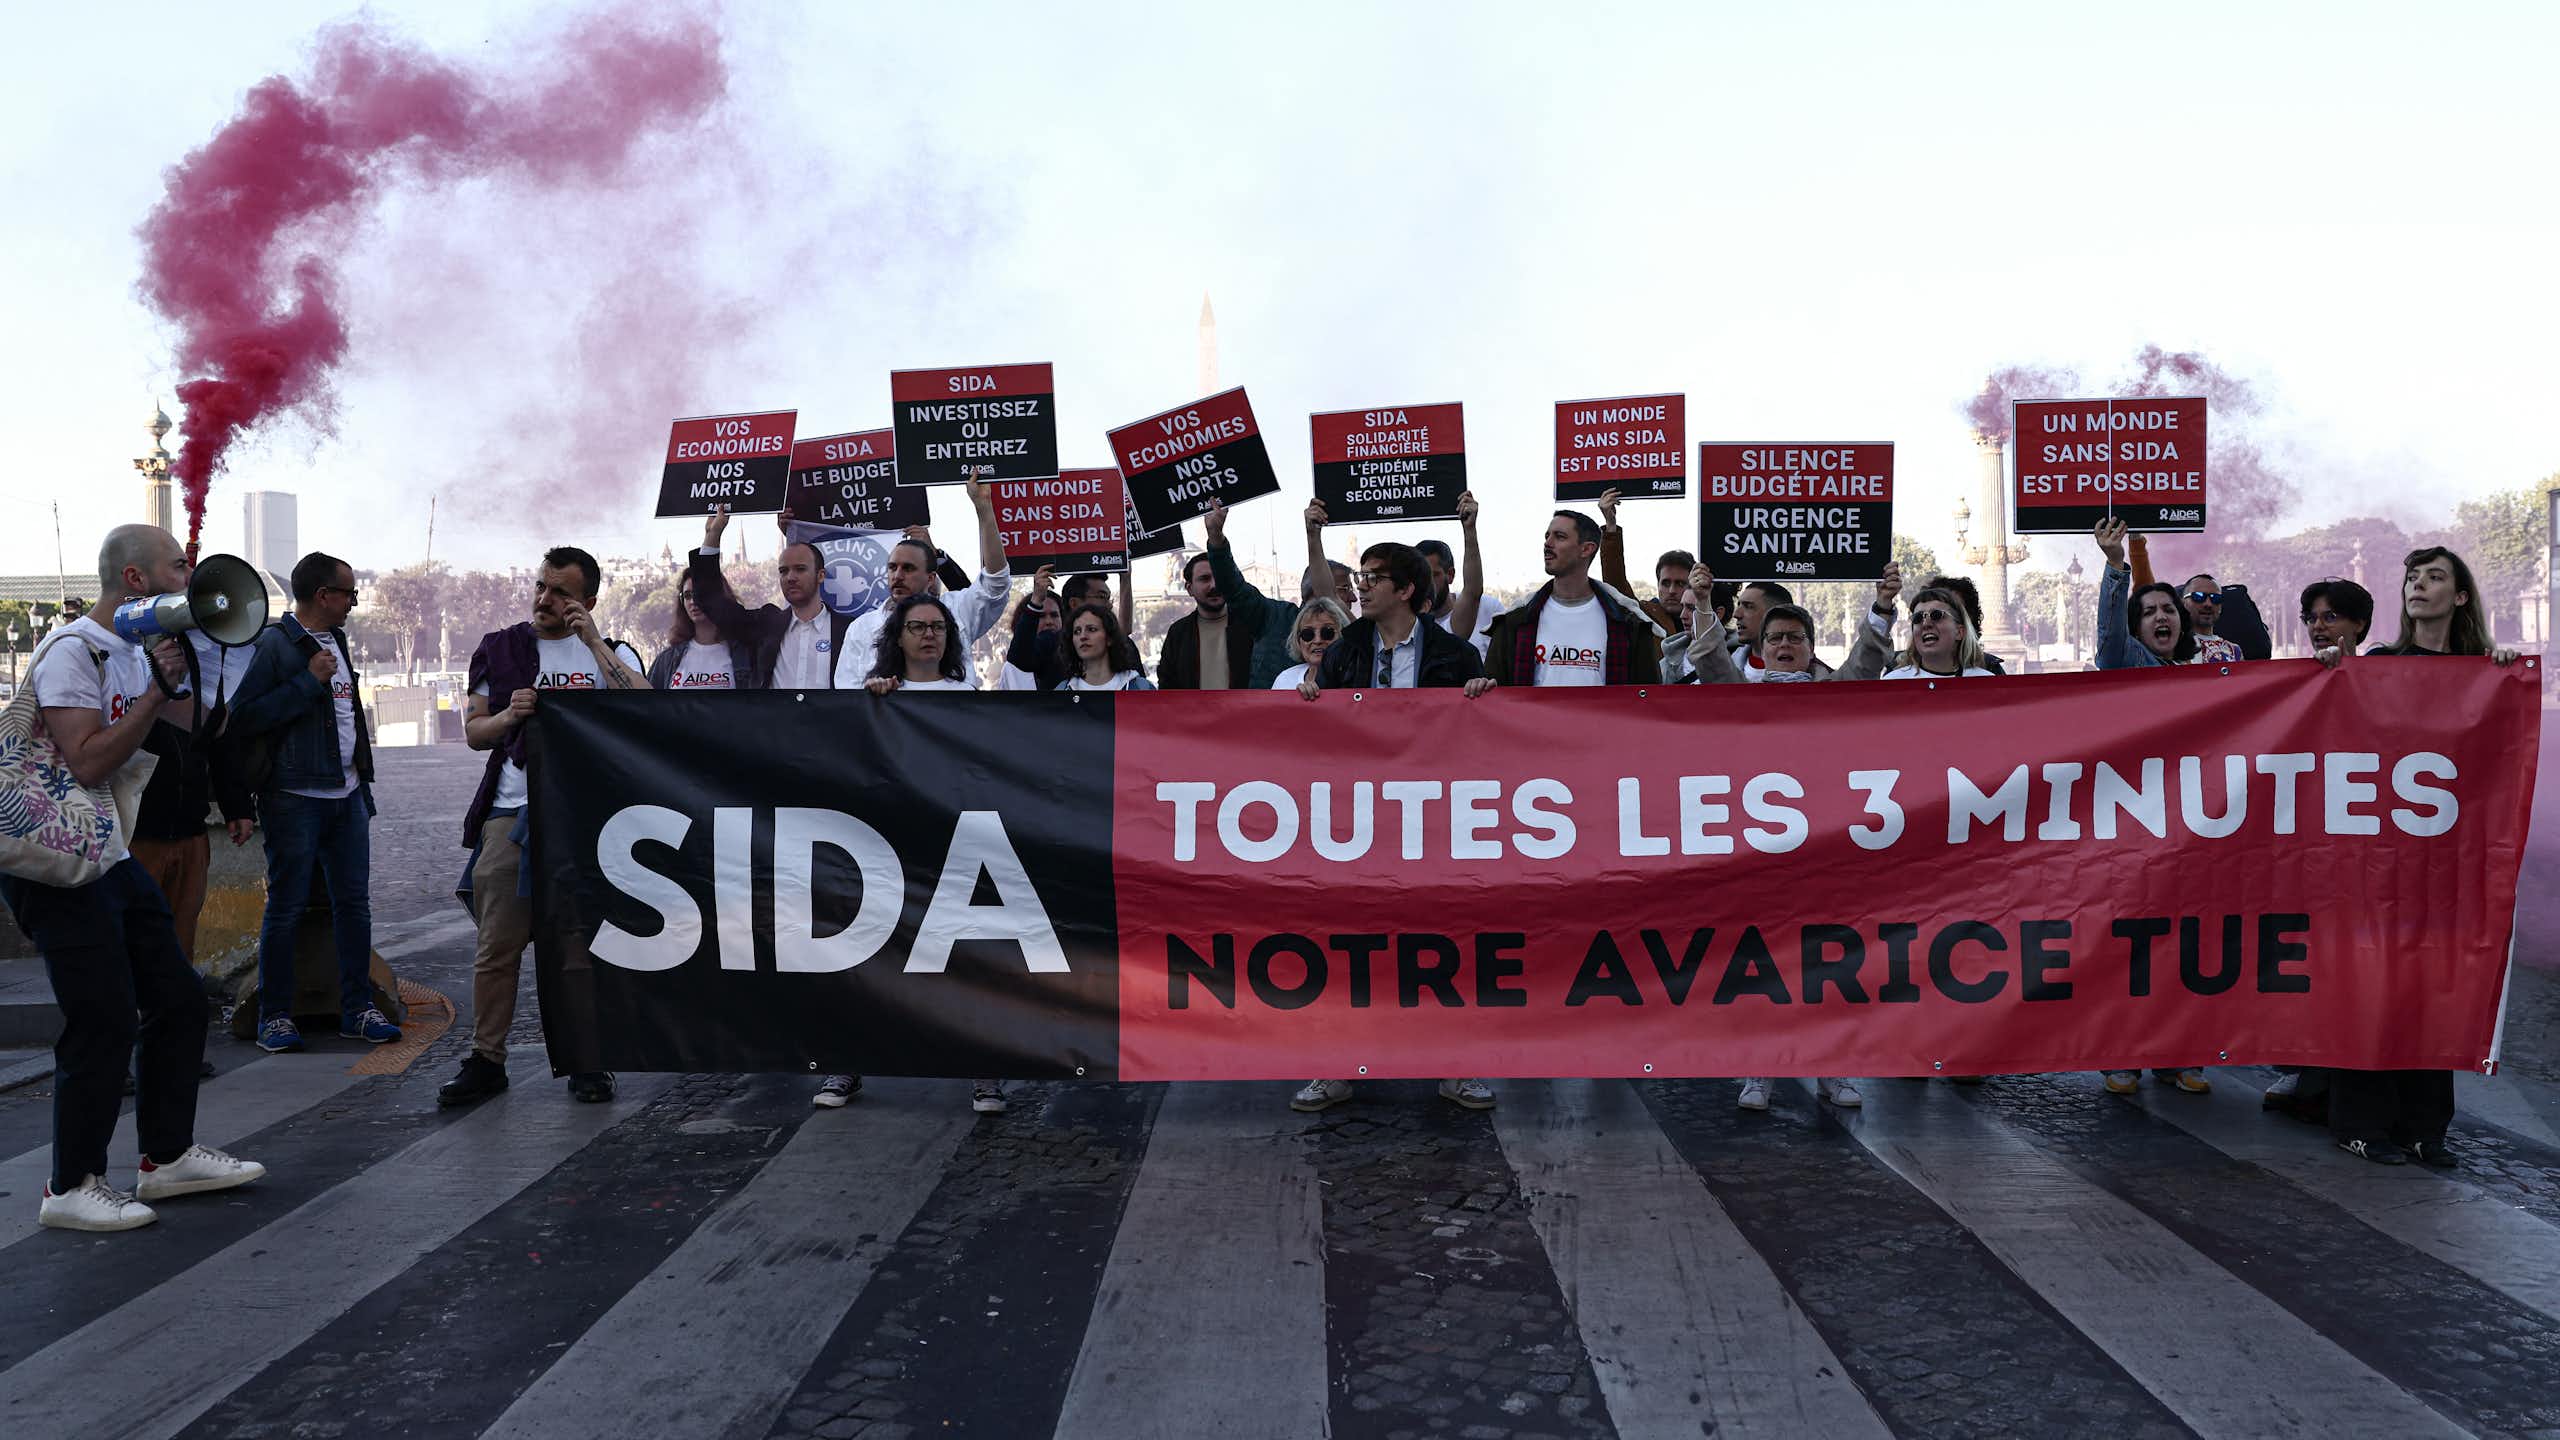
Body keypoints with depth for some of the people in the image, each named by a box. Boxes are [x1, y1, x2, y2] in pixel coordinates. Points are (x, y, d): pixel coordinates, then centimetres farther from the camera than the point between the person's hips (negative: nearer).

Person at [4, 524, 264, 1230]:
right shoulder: (73, 651, -16)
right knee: (105, 1022, -8)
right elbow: (89, 762, -24)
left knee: (179, 1000, 10)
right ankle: (72, 1189, 6)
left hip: (112, 856, 10)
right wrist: (158, 689, -21)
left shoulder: (137, 653, 12)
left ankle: (168, 1156, 22)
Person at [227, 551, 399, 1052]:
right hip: (296, 799, -7)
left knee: (354, 903, 7)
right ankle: (274, 1015, 9)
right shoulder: (274, 644, -10)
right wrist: (309, 681, -19)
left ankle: (357, 1008, 13)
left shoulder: (336, 640, 16)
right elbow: (243, 718, -18)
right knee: (287, 908, 0)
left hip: (347, 796, 7)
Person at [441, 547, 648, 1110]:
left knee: (585, 942, 1)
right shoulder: (498, 650, 14)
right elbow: (473, 732, 16)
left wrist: (594, 641, -11)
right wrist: (509, 715, -6)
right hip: (511, 814, 2)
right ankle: (486, 1060, 11)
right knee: (497, 943, 0)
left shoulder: (608, 652, 9)